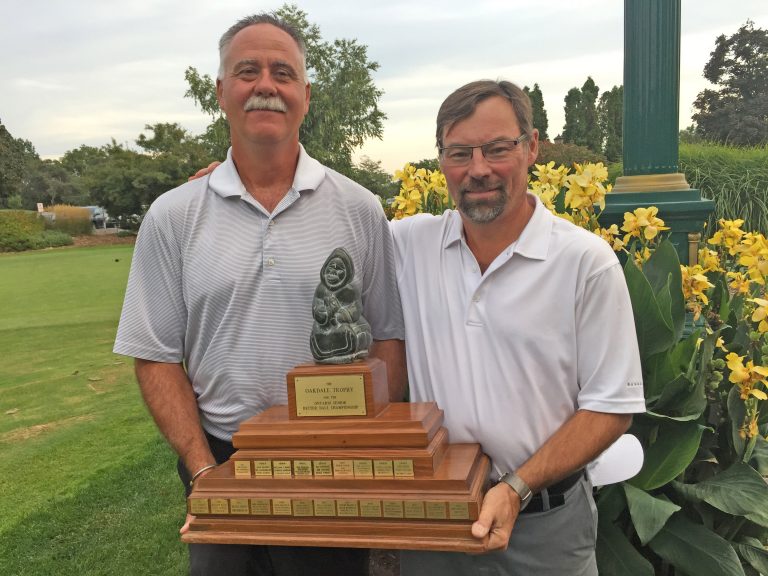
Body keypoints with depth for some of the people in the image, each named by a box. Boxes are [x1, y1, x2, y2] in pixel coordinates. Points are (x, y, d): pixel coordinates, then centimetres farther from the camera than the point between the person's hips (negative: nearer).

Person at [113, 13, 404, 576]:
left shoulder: (359, 210, -2)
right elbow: (157, 356, 1)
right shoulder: (173, 217, -1)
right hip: (218, 460, 1)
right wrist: (204, 470, -9)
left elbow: (390, 339, 1)